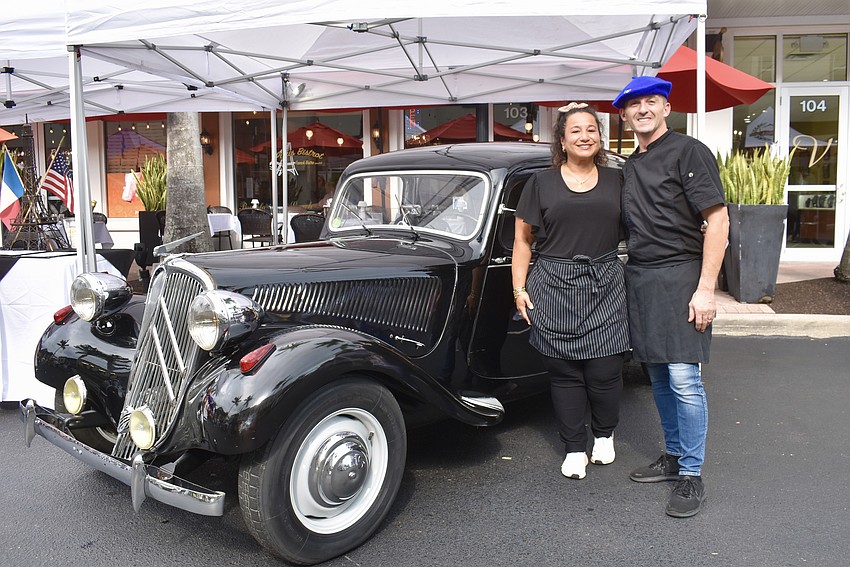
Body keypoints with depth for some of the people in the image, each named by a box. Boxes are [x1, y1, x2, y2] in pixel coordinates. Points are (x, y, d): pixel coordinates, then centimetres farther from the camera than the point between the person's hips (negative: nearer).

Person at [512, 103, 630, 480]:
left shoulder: (616, 181, 11)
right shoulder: (541, 183, 6)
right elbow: (523, 240, 7)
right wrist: (519, 289, 0)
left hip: (605, 289, 1)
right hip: (555, 289, -1)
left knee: (604, 371, 0)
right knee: (564, 372, 3)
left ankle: (604, 435, 27)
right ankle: (575, 449, 18)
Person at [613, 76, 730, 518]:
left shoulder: (689, 152, -6)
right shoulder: (629, 166, 16)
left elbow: (718, 220, -12)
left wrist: (705, 288, -17)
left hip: (679, 277, -7)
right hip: (639, 279, 7)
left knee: (683, 379, -9)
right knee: (659, 378, 13)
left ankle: (692, 476, 2)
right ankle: (673, 456, 26)